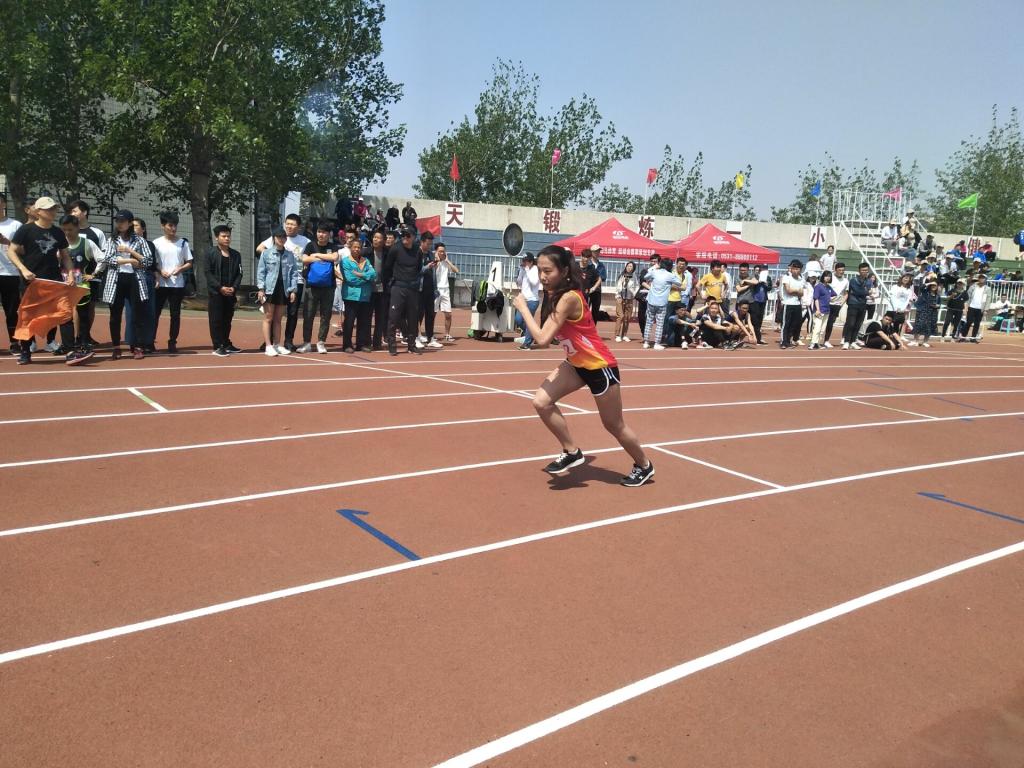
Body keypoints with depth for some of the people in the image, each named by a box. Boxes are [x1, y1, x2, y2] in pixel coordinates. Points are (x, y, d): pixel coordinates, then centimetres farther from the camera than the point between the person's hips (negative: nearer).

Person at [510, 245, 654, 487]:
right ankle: (572, 452, 9)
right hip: (576, 363, 8)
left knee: (613, 425, 9)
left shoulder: (569, 298, -29)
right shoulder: (554, 294, -3)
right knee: (541, 402, -9)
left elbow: (542, 338, -34)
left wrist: (522, 307, -24)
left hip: (600, 366, -8)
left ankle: (644, 466, 35)